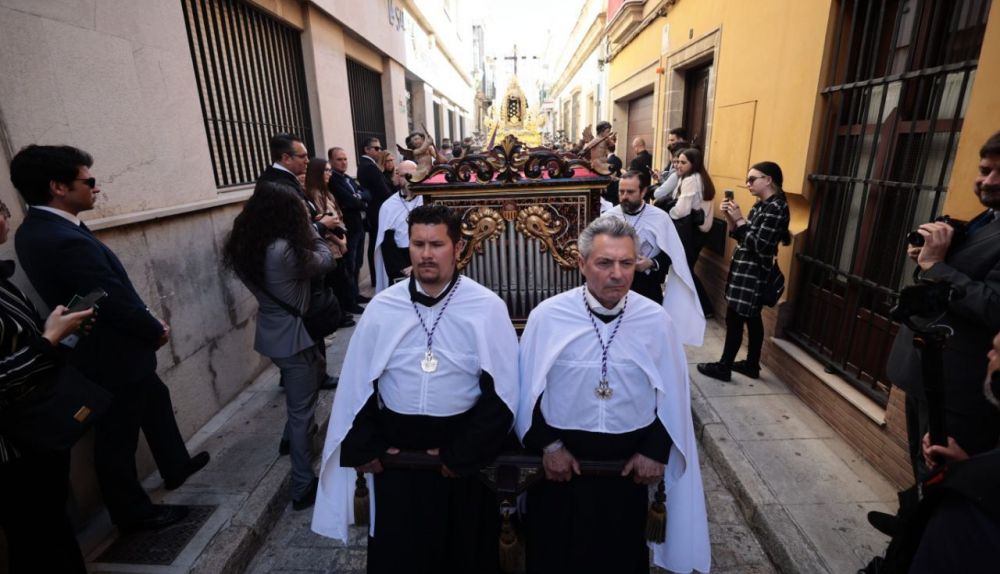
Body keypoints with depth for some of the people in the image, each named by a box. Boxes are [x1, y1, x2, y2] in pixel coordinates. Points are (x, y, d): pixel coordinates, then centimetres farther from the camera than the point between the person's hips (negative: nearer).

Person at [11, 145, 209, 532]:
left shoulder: (37, 228, 2)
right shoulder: (66, 241, -30)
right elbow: (117, 301, -25)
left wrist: (148, 324, 2)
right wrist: (157, 330, -7)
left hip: (107, 349, 10)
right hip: (112, 356, -10)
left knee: (156, 402, 26)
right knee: (118, 439, 9)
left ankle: (176, 467, 45)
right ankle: (133, 513, 30)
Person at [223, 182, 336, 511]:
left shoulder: (244, 247, -2)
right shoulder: (284, 250, -27)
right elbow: (326, 261, -11)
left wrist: (305, 232, 4)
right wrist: (308, 226, 0)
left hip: (272, 334, 9)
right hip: (293, 337, -9)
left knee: (316, 374, 31)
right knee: (301, 411, 4)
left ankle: (291, 438, 49)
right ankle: (303, 488, 18)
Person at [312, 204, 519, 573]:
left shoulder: (487, 308, -13)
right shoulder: (382, 307, -5)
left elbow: (502, 392, -11)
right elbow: (356, 384, 2)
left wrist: (462, 453, -12)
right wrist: (366, 447, -1)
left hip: (464, 452, -1)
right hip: (394, 452, 2)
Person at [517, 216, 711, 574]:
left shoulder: (657, 321, -9)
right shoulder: (547, 316, -15)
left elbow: (672, 394, 1)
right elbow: (528, 390, -6)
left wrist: (655, 452, -1)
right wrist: (548, 445, -7)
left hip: (630, 463, 1)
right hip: (560, 459, -1)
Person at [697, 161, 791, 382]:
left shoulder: (776, 208, -17)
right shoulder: (761, 205, 12)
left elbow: (760, 245, -24)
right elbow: (741, 237, 11)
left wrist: (740, 219, -20)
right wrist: (730, 218, -4)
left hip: (752, 273, -10)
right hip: (747, 271, 10)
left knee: (734, 319, -4)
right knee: (751, 319, 15)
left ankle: (724, 367, 6)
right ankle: (752, 364, 26)